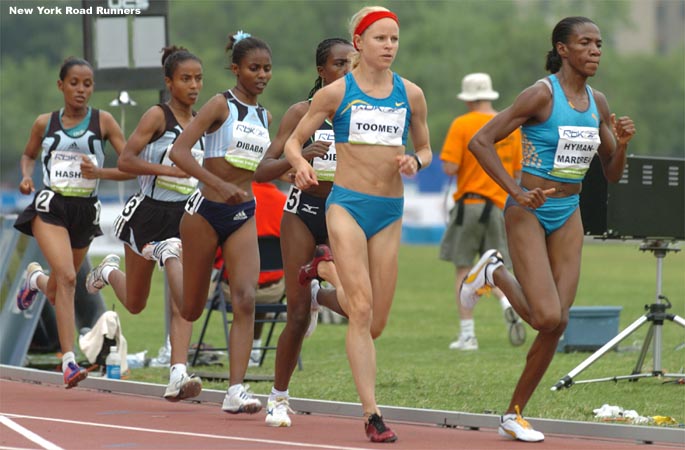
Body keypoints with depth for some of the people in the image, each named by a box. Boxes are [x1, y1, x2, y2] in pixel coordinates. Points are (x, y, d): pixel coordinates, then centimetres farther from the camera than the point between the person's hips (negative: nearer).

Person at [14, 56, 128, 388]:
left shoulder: (103, 121, 0)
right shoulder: (45, 123, 4)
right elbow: (28, 154, 23)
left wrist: (98, 172, -19)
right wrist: (26, 176, 2)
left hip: (85, 211, 2)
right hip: (50, 207, -2)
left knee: (57, 294, 15)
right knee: (67, 277, -25)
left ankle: (35, 279, 53)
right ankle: (69, 361, -27)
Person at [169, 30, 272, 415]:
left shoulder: (266, 117, 11)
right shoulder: (221, 106, -8)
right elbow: (179, 151, -20)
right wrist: (220, 185, -29)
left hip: (244, 216, 4)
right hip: (207, 211, -4)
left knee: (246, 300, -15)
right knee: (192, 310, 5)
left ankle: (236, 391, -20)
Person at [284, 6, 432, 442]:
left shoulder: (410, 95, 7)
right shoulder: (337, 92, 0)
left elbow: (425, 149, 18)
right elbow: (294, 140, 5)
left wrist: (416, 161, -6)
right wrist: (300, 164, -18)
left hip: (390, 211, 4)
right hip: (348, 205, -4)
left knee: (376, 324, 7)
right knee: (362, 309, -15)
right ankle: (372, 414, -14)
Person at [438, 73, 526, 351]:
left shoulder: (462, 125, -8)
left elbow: (450, 168, -14)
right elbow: (518, 173, 11)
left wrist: (449, 161, 7)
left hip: (469, 203, -4)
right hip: (500, 206, 4)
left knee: (463, 269, 4)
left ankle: (467, 335, 2)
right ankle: (508, 306, -20)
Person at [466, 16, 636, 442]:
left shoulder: (598, 102, 7)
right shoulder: (542, 95, -13)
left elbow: (612, 174, 13)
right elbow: (480, 142, -15)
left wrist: (621, 145, -7)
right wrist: (517, 192, -21)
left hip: (568, 216, 6)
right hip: (529, 214, -6)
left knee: (558, 323, 0)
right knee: (548, 318, -16)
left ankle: (515, 414, 13)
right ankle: (495, 273, 14)